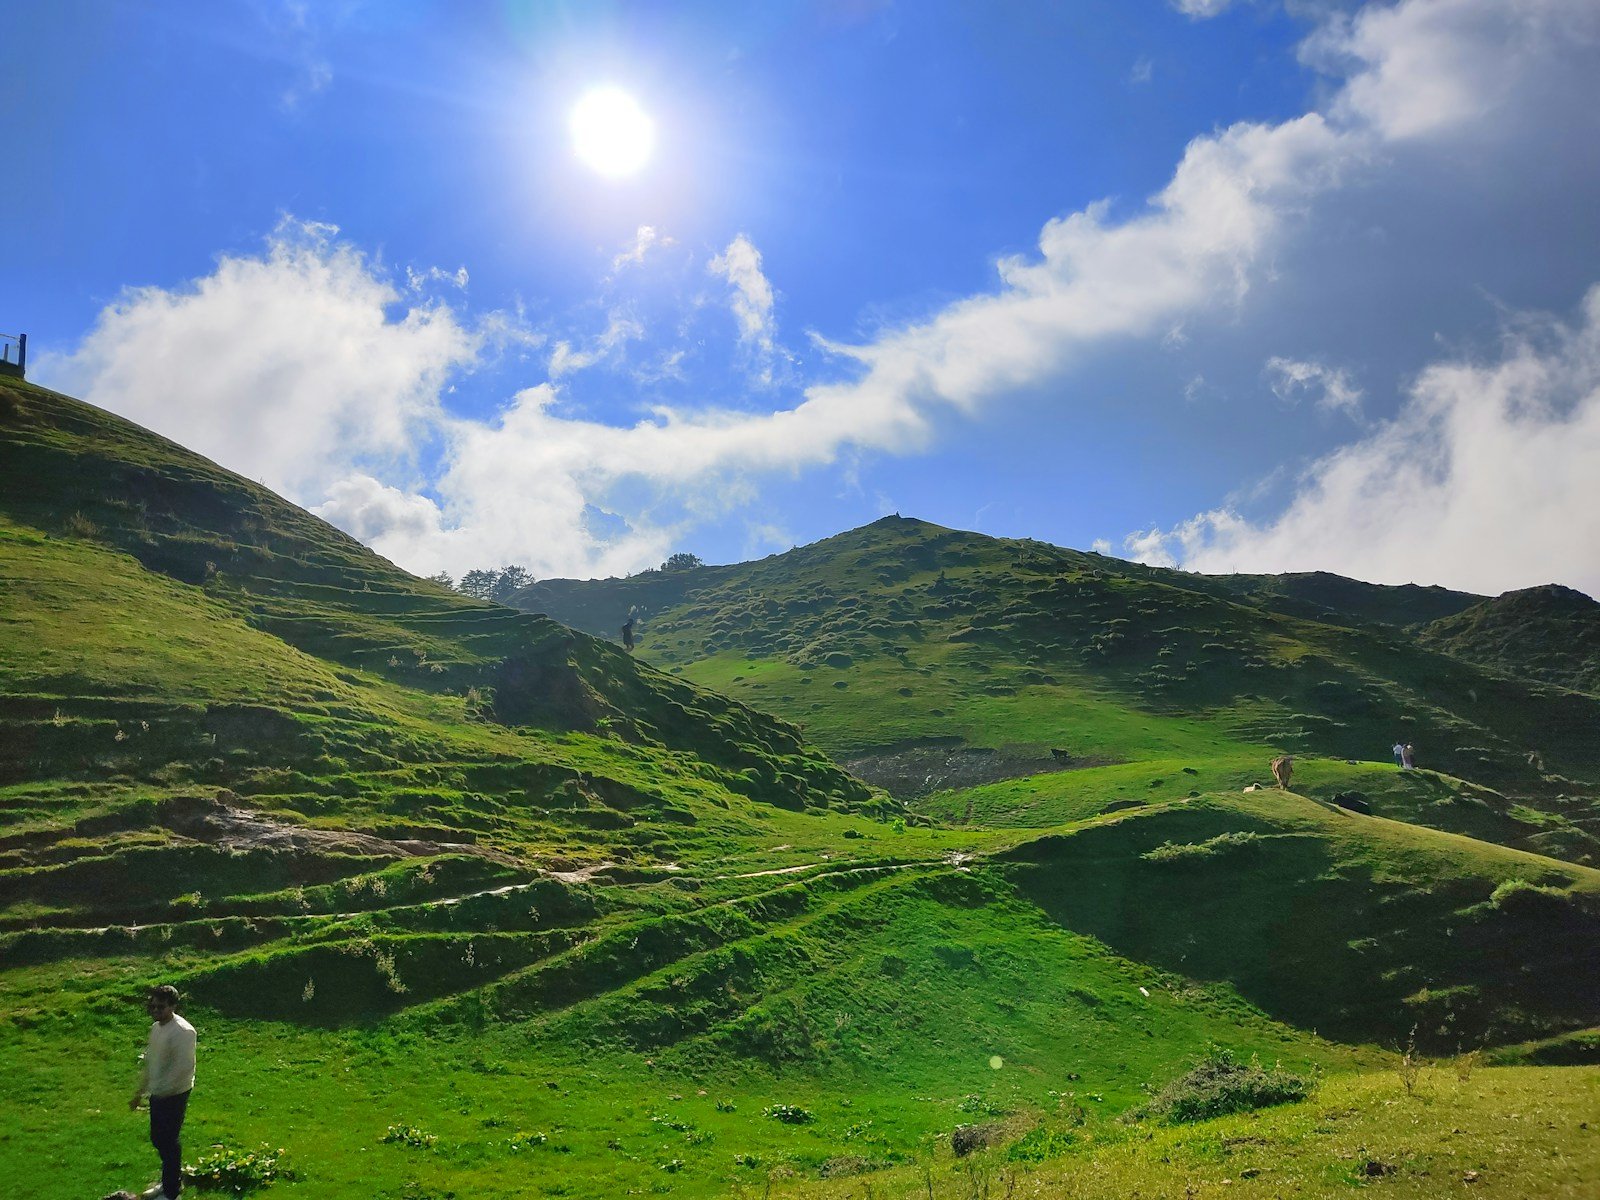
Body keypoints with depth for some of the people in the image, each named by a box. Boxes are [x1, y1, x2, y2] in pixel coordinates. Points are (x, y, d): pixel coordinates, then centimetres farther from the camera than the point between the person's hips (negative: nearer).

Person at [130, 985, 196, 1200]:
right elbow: (148, 1062, 17)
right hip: (157, 1094, 9)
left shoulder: (183, 1031, -22)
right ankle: (170, 1181, 36)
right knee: (157, 1139, 18)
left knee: (168, 1142, -1)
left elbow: (184, 1067, -26)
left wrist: (161, 1089, -23)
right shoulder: (156, 1028, 7)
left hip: (174, 1096, -9)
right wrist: (139, 1092, 19)